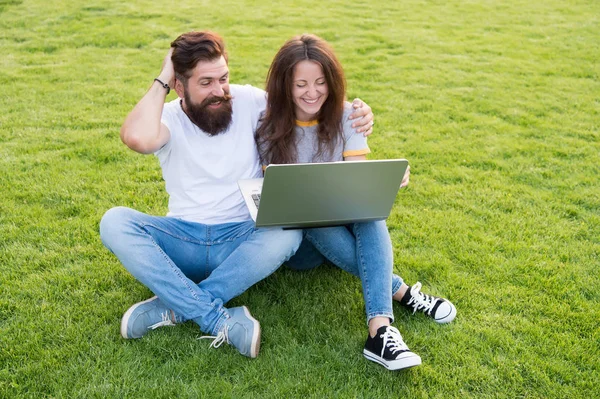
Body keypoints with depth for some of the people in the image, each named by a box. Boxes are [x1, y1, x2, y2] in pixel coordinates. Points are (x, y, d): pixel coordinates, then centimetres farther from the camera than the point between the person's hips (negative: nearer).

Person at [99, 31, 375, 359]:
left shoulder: (248, 101, 1)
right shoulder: (168, 117, -3)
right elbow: (137, 138, -28)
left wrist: (355, 113, -13)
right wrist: (161, 82, -14)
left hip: (242, 241, 0)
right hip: (183, 242, 1)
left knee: (288, 233, -33)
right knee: (114, 222, -27)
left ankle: (174, 306, -30)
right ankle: (219, 321, -34)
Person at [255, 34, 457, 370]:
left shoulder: (345, 116, -2)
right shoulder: (272, 127, -5)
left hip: (345, 221, 1)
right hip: (296, 236, -1)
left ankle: (380, 328, -49)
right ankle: (403, 293, -28)